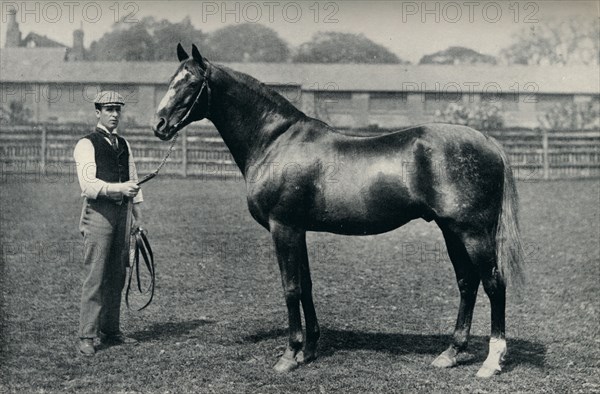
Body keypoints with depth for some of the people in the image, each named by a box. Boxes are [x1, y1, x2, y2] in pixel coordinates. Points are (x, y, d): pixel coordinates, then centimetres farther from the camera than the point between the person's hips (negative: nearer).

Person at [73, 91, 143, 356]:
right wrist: (119, 188, -28)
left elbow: (133, 180, 19)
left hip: (121, 212, 7)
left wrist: (137, 214, 15)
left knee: (117, 274, 9)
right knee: (96, 276, -8)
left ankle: (110, 331, 18)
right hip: (98, 212, -7)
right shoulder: (87, 144, -5)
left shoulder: (123, 145, 16)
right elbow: (88, 185, -16)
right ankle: (86, 336, -2)